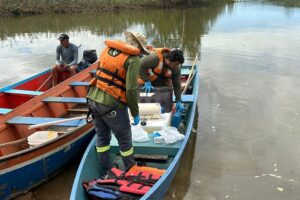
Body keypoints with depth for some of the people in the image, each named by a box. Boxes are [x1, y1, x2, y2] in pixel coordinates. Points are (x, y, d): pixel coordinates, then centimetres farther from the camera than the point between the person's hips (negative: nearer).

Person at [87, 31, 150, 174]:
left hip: (93, 99, 7)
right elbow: (131, 89, -16)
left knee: (102, 137, 20)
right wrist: (135, 113, -5)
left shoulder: (108, 48, 11)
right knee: (124, 140, 11)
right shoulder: (133, 59, -10)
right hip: (112, 104, -7)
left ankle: (106, 172, 34)